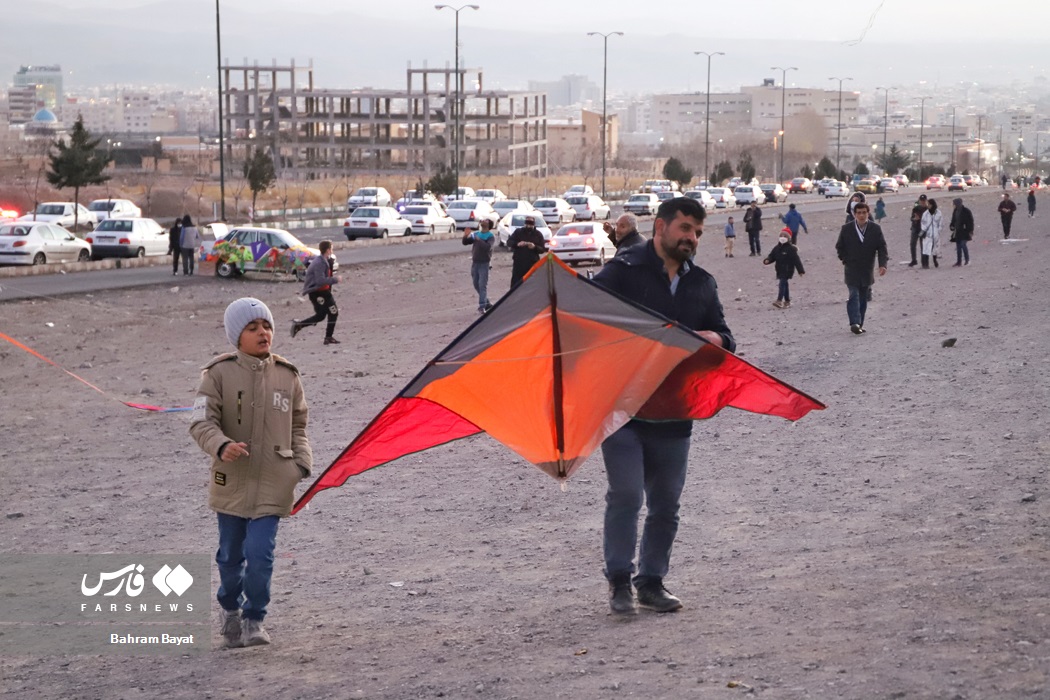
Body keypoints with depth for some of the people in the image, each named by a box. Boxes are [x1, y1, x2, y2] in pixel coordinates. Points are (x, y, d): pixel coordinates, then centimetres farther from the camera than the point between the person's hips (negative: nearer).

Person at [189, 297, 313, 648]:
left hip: (273, 485, 0)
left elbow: (297, 426, 15)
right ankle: (230, 609, 41)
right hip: (232, 481, 0)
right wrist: (222, 446, -30)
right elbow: (201, 422, -11)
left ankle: (253, 620, 7)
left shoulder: (286, 376, 2)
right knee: (231, 555, 14)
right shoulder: (220, 374, -7)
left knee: (259, 553, -11)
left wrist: (302, 464, 4)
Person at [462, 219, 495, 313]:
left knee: (483, 285, -10)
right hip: (475, 263, 6)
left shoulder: (491, 237, -6)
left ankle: (481, 307, -12)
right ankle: (486, 303, 23)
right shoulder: (475, 234, 11)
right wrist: (466, 236, -10)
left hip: (484, 264, -6)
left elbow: (487, 247, -22)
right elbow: (465, 242, 8)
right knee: (476, 284, 11)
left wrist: (478, 240, -19)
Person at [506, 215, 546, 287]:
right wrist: (517, 244, -22)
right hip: (518, 263, 0)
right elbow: (509, 242, -1)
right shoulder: (518, 232, 6)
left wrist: (535, 247, -20)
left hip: (532, 264, 0)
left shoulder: (538, 235, 7)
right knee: (515, 282, -3)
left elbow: (542, 249, 2)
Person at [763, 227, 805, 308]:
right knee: (784, 285, 14)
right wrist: (767, 260, -13)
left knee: (782, 284, -17)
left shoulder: (791, 249, -9)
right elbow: (772, 256, 11)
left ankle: (779, 301, -24)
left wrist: (801, 271, -10)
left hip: (787, 270, -7)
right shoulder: (777, 248, 10)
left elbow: (796, 260, -10)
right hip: (780, 270, 7)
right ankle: (787, 301, 23)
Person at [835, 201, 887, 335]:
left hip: (867, 270, 2)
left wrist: (882, 264, -17)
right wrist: (845, 261, 0)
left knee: (863, 298, 9)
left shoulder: (876, 229, -2)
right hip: (852, 270, -2)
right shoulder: (846, 229, -4)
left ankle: (859, 324, 15)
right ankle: (855, 323, -23)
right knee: (854, 295, -14)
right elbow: (839, 247, 8)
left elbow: (882, 248, -4)